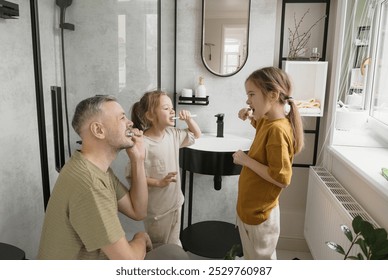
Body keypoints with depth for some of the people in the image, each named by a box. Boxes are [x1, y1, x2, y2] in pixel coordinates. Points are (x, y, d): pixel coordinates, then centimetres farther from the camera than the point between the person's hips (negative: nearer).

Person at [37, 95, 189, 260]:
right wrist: (141, 239, -6)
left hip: (94, 257, 8)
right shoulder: (88, 184, -30)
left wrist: (137, 159, -6)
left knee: (173, 252, 8)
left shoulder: (99, 167, 1)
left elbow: (137, 211, 3)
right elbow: (129, 260, -28)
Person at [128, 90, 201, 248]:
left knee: (174, 245, 25)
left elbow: (196, 135, 13)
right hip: (156, 207, -6)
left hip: (175, 201, 7)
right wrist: (159, 183, -28)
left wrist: (189, 119, -3)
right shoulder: (143, 144, -25)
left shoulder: (172, 134, -2)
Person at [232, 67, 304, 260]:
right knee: (252, 258, 26)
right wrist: (250, 117, 6)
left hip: (259, 212, -9)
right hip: (251, 208, 9)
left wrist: (247, 160, -22)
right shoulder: (268, 121, 1)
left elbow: (282, 178, -28)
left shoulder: (277, 130, -26)